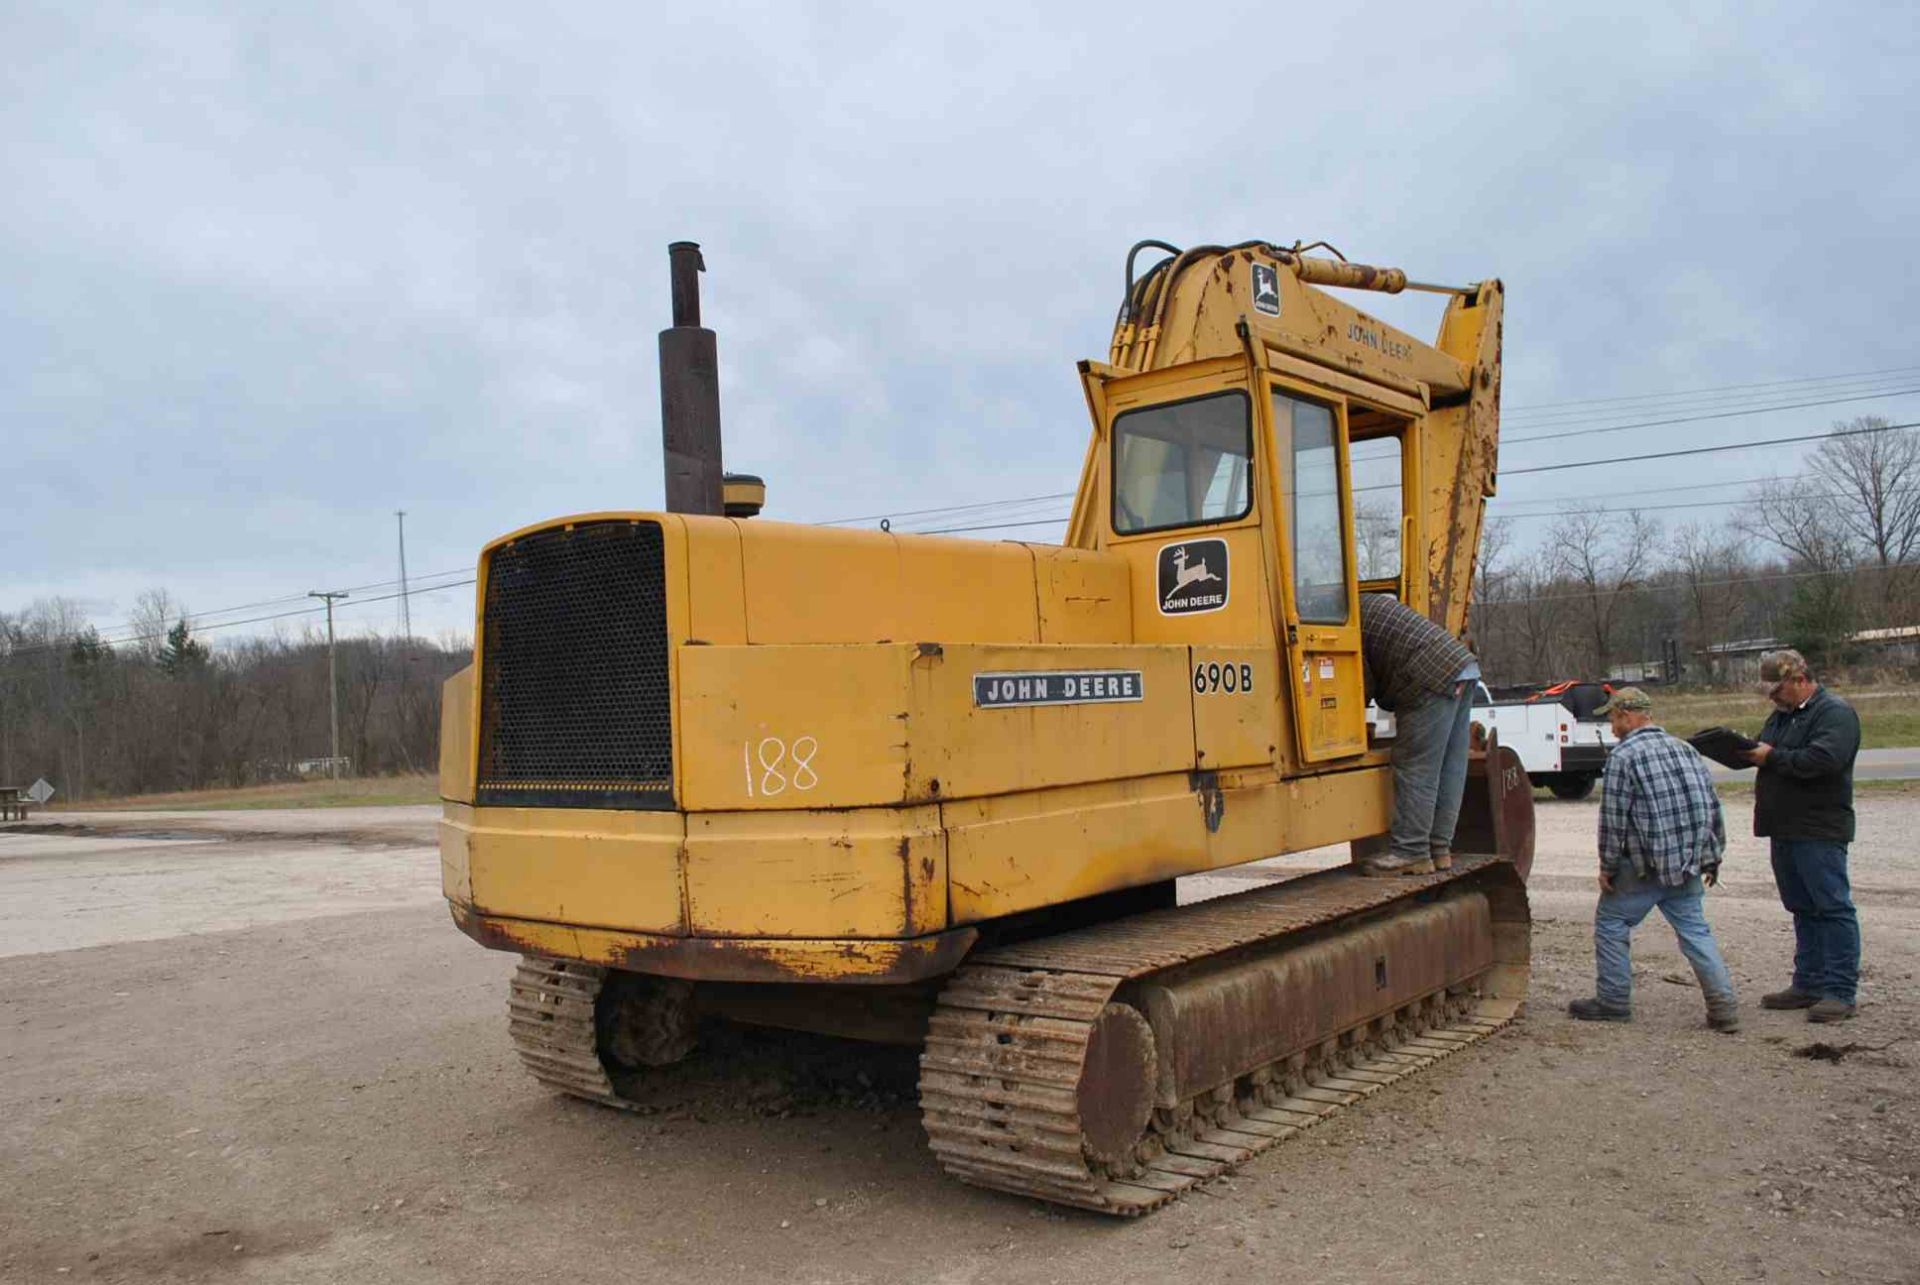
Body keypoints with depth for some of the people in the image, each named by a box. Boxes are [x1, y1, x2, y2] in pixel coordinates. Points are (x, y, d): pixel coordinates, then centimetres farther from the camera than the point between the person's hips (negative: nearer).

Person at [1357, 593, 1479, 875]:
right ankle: (1439, 848, 16)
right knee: (1449, 768, 10)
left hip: (1433, 677, -10)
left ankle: (1410, 853, -4)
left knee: (1416, 769, -7)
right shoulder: (1365, 605, 24)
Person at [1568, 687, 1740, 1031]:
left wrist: (1607, 867, -5)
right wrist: (1712, 859, 19)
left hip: (1646, 866, -6)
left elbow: (1614, 819, -13)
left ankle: (1613, 1001, 13)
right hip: (1690, 865, 7)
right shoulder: (1685, 749, 12)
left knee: (1611, 922, 8)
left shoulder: (1623, 756, -10)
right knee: (1694, 929, 13)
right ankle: (1724, 1005, 6)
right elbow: (1713, 807, 14)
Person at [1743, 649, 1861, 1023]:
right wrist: (1746, 750, -1)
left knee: (1833, 908, -4)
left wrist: (1773, 757, -15)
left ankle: (1841, 992, -1)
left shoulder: (1835, 713, -11)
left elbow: (1823, 760, -25)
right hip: (1784, 830, 9)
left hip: (1819, 831, -9)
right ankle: (1809, 985, 21)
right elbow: (1764, 752, 21)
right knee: (1803, 910, 14)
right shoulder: (1782, 715, 18)